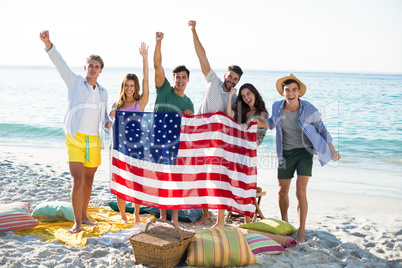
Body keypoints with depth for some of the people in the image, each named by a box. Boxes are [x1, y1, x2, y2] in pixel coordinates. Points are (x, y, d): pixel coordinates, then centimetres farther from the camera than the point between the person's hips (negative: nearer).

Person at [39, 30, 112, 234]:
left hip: (94, 141, 5)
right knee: (77, 181, -12)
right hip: (75, 139, -4)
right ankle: (77, 223, -4)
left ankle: (84, 215, 29)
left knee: (88, 180, 13)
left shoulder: (103, 92, 15)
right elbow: (59, 64, -10)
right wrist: (48, 44, -24)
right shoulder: (75, 82, 4)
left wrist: (108, 123, -1)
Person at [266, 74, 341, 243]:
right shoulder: (277, 107, -7)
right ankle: (284, 223, 38)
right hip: (285, 153, 3)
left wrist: (332, 151, -6)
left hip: (304, 151, -3)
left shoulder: (309, 110, -15)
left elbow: (321, 130, 0)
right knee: (282, 192, 11)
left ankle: (301, 232, -1)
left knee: (300, 192, -13)